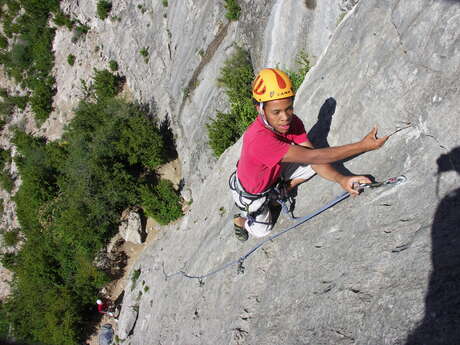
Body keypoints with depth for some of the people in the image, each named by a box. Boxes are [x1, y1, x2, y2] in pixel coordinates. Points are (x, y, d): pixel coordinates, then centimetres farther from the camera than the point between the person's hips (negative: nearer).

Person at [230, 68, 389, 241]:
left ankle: (285, 189, 16)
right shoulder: (258, 139, -47)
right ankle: (239, 220, 45)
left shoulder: (292, 122, -23)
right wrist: (363, 146, -46)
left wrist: (341, 179, -41)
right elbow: (312, 156, -46)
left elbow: (314, 161, -23)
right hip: (251, 193, -5)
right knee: (263, 232, 14)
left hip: (274, 173, 6)